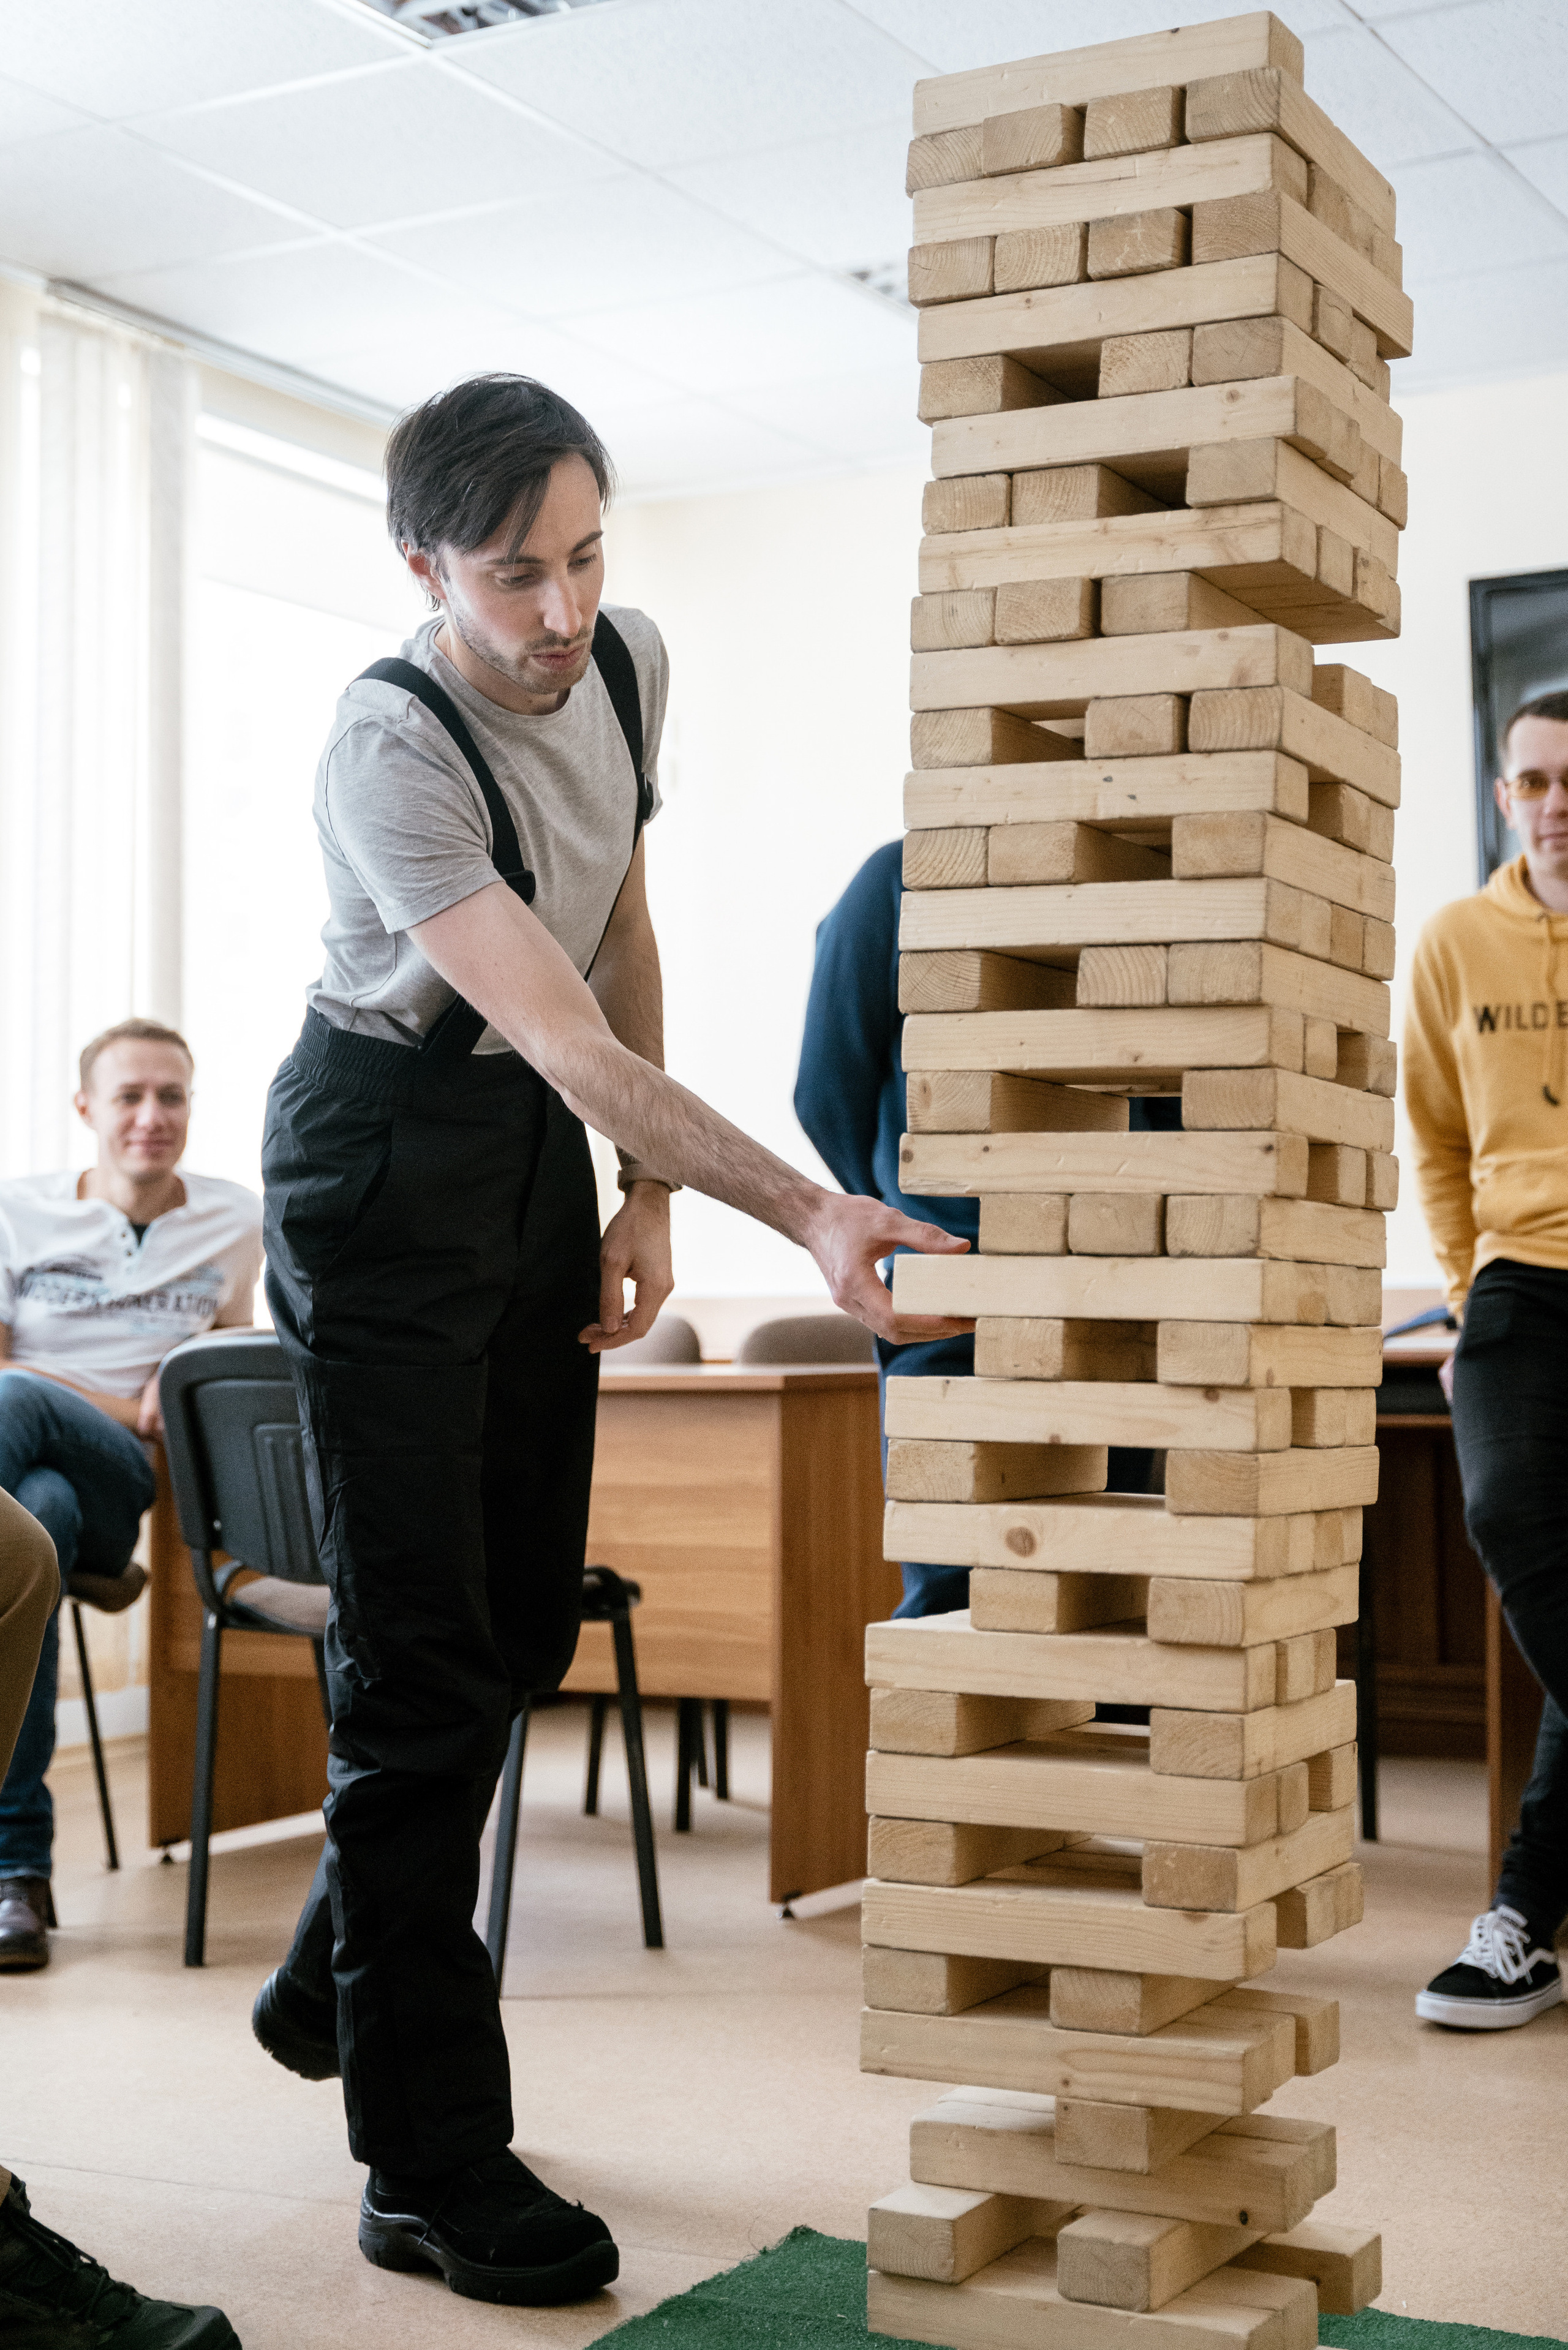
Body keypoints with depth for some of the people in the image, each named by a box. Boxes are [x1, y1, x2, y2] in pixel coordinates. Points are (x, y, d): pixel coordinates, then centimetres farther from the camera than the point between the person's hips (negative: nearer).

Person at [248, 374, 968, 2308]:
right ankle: (433, 2168, -1)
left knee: (526, 1623, 10)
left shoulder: (627, 664, -2)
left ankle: (330, 1985, 32)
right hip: (383, 1159, -7)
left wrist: (647, 1194, 5)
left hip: (540, 1144, 8)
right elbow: (574, 1041, -33)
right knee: (423, 1656, -9)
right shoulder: (386, 750, -25)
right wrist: (811, 1216, -42)